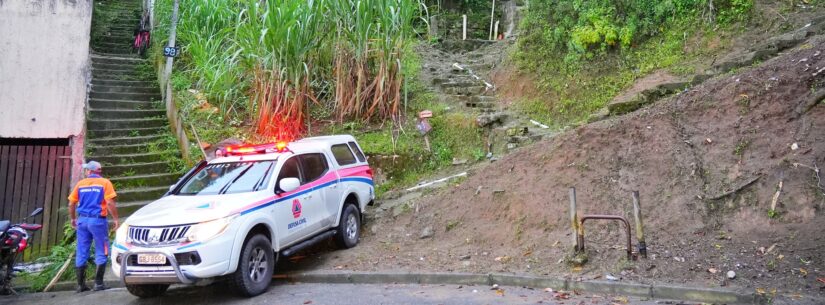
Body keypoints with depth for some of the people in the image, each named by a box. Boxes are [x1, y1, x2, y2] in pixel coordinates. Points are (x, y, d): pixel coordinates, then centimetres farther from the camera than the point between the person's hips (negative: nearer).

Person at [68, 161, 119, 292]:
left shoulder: (80, 184, 9)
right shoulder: (105, 183, -2)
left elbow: (71, 204, 9)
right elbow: (110, 203, -12)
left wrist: (73, 219, 22)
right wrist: (115, 219, -6)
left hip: (82, 220, 4)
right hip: (98, 220, -4)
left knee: (81, 253, 9)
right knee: (101, 252, 3)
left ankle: (81, 284, 13)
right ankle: (98, 283, 0)